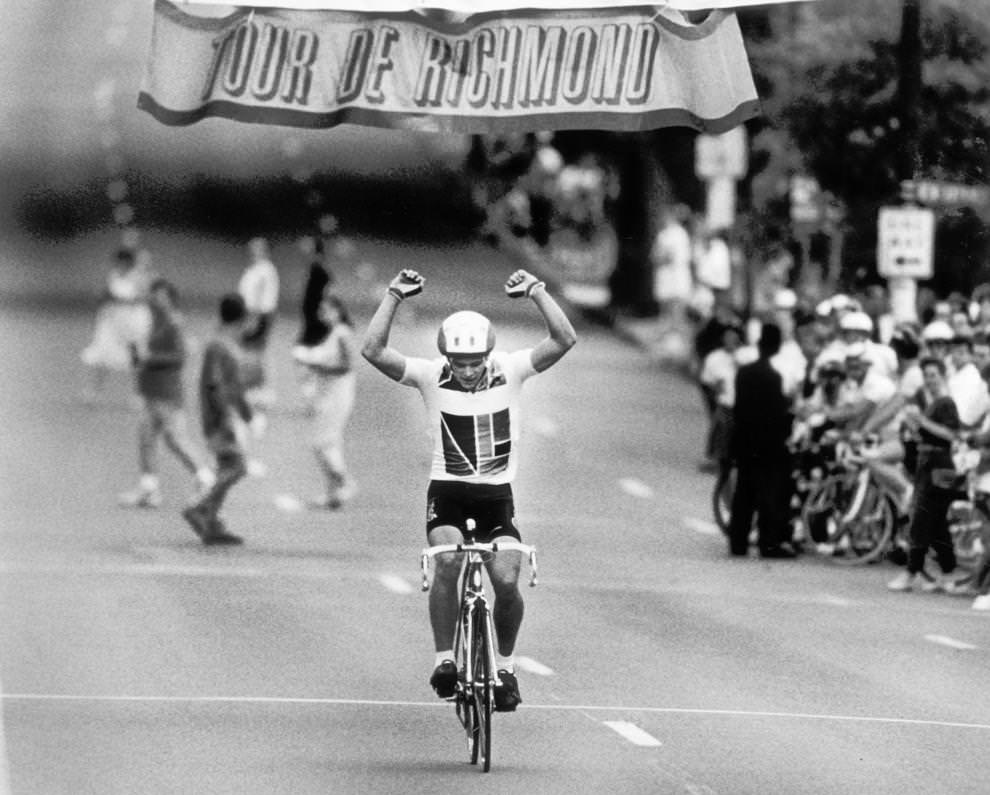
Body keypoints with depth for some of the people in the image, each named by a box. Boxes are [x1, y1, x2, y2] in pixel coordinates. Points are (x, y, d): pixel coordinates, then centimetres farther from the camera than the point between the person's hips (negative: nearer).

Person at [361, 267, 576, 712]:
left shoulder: (510, 371, -4)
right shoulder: (430, 377, -6)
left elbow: (564, 340, -14)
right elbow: (373, 351, -17)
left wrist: (536, 292, -18)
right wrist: (394, 296, -20)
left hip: (497, 496, 1)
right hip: (447, 493, -1)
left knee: (507, 581, -16)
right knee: (448, 560, -29)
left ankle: (505, 665, 11)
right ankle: (445, 660, -19)